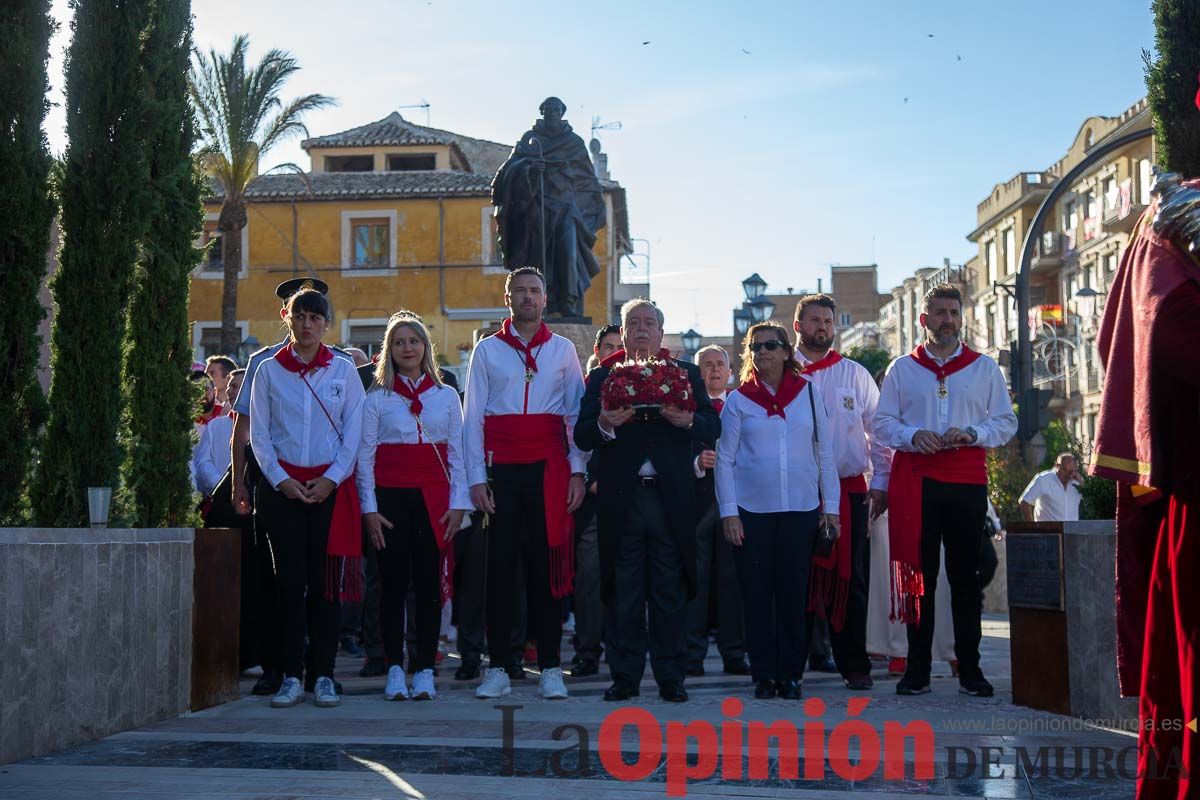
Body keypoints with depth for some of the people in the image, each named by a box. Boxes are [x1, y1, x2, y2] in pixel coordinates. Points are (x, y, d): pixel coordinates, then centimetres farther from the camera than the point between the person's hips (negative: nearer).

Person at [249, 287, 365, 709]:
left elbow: (354, 432, 4)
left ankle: (324, 674, 7)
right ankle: (290, 676, 5)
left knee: (327, 580, 0)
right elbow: (259, 434, 5)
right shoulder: (269, 370, 7)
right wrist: (281, 480, -6)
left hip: (331, 487, 0)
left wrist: (330, 479, -6)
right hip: (282, 486, 0)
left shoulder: (343, 370, 6)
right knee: (289, 581, -1)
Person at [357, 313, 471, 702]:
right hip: (390, 495, -1)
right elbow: (365, 455, 3)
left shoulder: (447, 396, 11)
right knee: (394, 582, 0)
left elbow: (457, 453, 9)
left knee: (430, 583, -1)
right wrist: (369, 509, -5)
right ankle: (395, 670, 7)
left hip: (434, 497, 1)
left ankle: (424, 670, 5)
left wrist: (458, 503, 0)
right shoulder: (376, 398, 7)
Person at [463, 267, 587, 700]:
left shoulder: (563, 350, 11)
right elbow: (473, 417, 6)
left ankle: (550, 668, 8)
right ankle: (498, 668, 9)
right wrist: (476, 477, -2)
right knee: (500, 567, 2)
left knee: (548, 566, 2)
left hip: (549, 470, 0)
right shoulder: (487, 350, 10)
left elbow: (577, 415, 10)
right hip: (501, 470, 0)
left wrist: (577, 471, 0)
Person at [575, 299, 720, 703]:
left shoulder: (686, 374, 10)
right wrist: (604, 424, -21)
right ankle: (625, 677, 14)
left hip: (671, 499, 0)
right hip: (620, 499, 0)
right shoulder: (601, 376, 9)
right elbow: (581, 437, 1)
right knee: (624, 593, 5)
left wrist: (688, 421, -19)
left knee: (670, 592, 4)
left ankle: (670, 677, 13)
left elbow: (713, 427, 2)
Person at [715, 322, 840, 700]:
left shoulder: (808, 394, 7)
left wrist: (831, 506, 5)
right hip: (751, 510, -1)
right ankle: (763, 675, 11)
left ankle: (790, 674, 12)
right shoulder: (738, 401, 4)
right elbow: (724, 459, 3)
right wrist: (728, 512, -5)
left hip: (800, 510, 1)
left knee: (793, 593, 3)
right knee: (757, 594, 2)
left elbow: (824, 454, 9)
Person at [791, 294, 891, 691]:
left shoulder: (855, 374, 11)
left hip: (850, 490, 1)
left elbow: (878, 430, 11)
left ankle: (854, 665, 8)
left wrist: (880, 482, 3)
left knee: (851, 580, 1)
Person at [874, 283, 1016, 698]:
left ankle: (970, 670, 8)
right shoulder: (901, 369, 13)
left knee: (966, 577, 1)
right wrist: (913, 436, -11)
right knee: (917, 575, -1)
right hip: (916, 481, 0)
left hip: (967, 481, 0)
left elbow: (1006, 421, 9)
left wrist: (973, 434, -10)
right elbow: (882, 423, 9)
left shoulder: (984, 368, 13)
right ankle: (917, 670, 5)